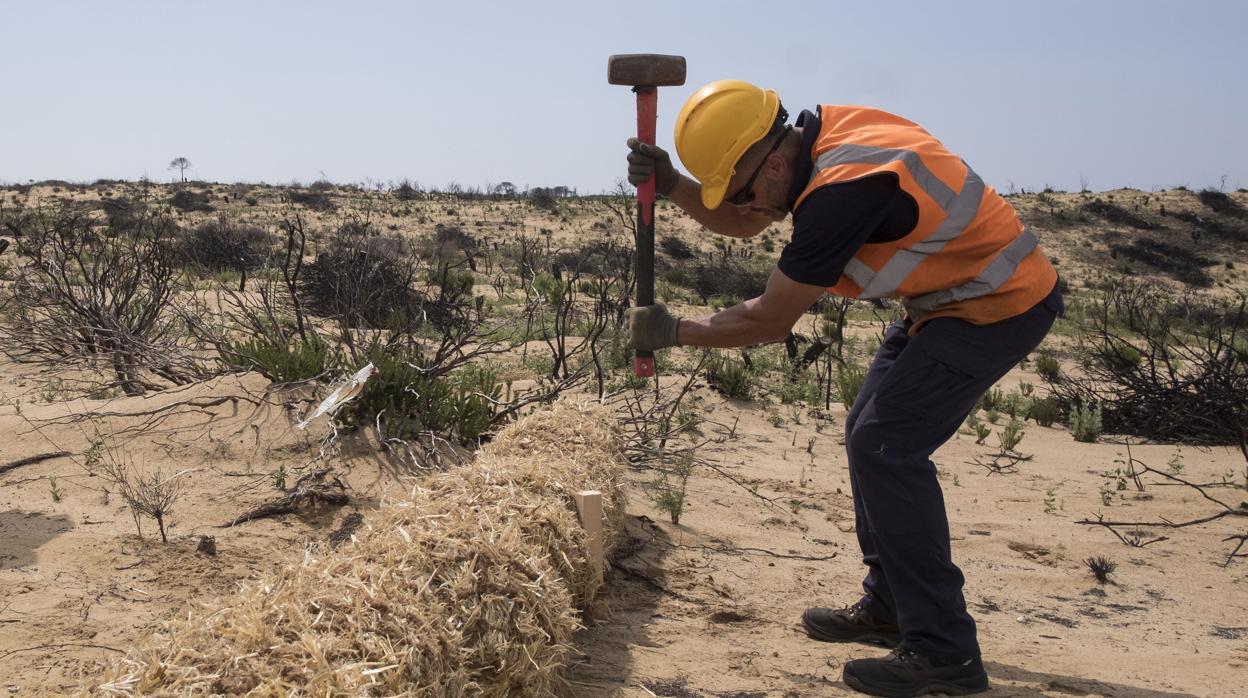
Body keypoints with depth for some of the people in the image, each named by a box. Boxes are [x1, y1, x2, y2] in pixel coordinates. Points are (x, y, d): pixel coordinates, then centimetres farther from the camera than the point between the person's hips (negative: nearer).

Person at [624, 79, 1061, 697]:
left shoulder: (842, 190, -29)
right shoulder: (815, 133, -2)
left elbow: (770, 322, -21)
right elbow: (742, 225, 11)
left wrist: (673, 332, -10)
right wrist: (671, 186, -5)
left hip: (997, 305, -10)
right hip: (953, 294, 10)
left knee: (884, 447, -14)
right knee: (872, 437, 12)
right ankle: (888, 606, 24)